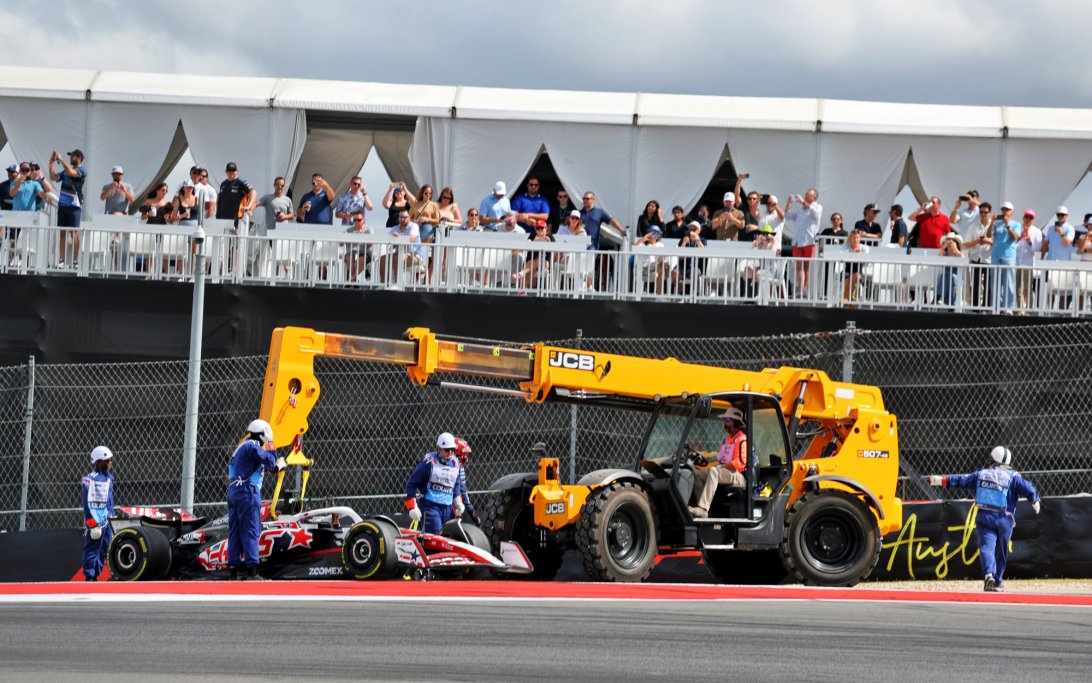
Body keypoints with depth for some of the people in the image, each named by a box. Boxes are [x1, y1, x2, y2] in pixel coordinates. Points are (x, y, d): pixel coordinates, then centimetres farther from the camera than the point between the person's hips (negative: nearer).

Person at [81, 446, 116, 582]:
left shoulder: (109, 477, 14)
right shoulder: (90, 479, -14)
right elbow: (88, 504, -16)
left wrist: (112, 517, 22)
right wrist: (93, 525, -19)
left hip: (106, 521, 9)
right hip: (95, 520, -9)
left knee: (104, 550, 11)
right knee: (92, 549, -7)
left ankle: (96, 576, 18)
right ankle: (89, 577, -3)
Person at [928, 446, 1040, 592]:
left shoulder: (981, 474, 11)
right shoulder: (1012, 476, 3)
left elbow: (961, 480, 16)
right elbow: (1029, 490, -6)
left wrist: (940, 480, 28)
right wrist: (1035, 502, 13)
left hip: (984, 518, 0)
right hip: (1004, 519, 0)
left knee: (986, 546, -11)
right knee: (1001, 551, 15)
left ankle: (988, 575, -35)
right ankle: (997, 581, 22)